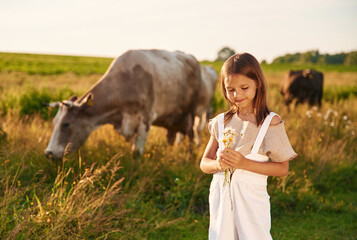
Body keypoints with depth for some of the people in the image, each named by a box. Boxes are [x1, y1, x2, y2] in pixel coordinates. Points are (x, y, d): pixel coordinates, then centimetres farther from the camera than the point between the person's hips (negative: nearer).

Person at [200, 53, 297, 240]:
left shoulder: (270, 122, -5)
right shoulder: (221, 122, 6)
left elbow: (282, 169, -7)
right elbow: (204, 164, 10)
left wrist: (244, 163, -18)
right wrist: (218, 164, -13)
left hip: (251, 198, -4)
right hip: (220, 198, 4)